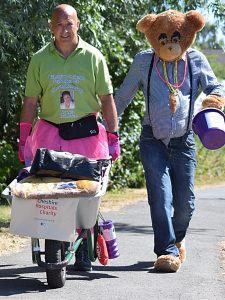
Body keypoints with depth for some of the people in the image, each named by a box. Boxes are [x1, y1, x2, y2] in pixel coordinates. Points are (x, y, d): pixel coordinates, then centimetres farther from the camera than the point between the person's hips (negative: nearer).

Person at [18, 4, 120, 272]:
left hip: (87, 133, -1)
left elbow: (106, 99, 5)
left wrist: (113, 137, 1)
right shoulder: (40, 59, 6)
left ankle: (83, 252, 7)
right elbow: (31, 101, 9)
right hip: (50, 132, 1)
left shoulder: (93, 57, 3)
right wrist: (23, 138, 5)